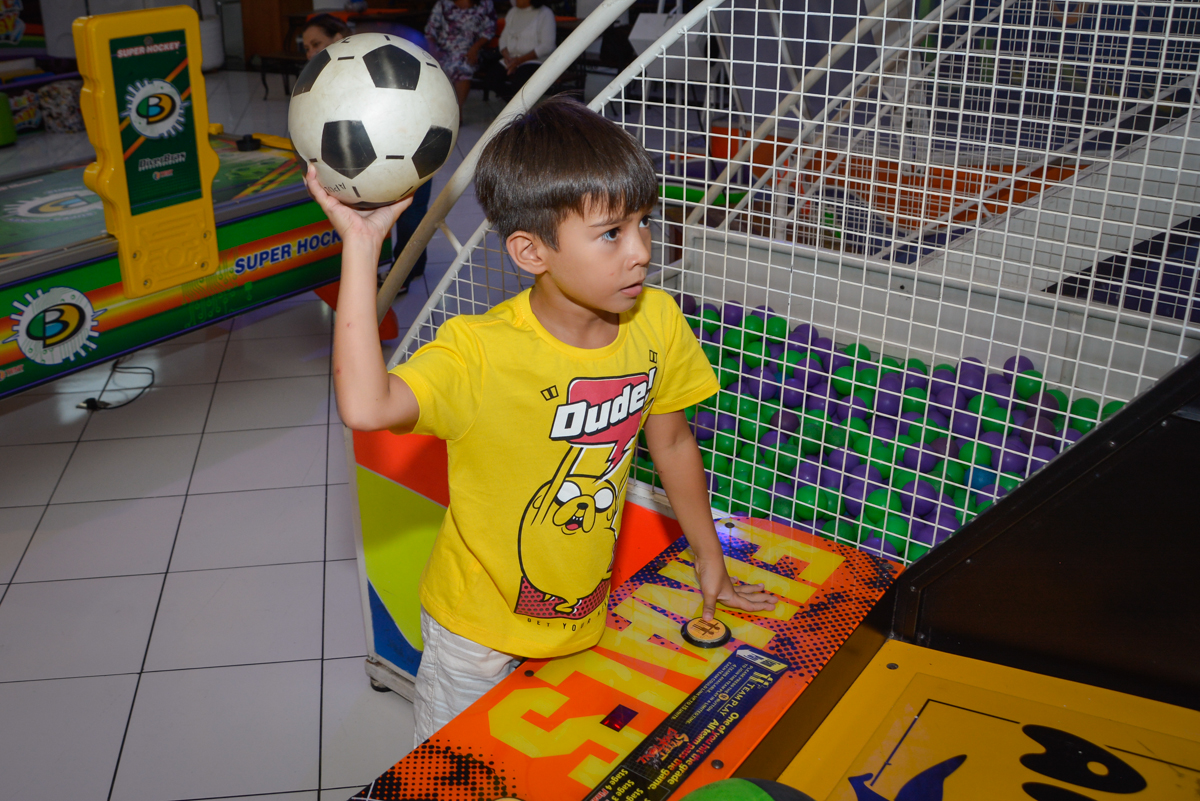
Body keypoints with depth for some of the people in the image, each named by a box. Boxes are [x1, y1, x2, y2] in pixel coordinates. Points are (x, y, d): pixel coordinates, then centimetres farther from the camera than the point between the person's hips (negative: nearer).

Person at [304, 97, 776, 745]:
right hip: (478, 626, -3)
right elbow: (365, 406, -47)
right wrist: (360, 244, -45)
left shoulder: (656, 323, -14)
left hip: (583, 617, 4)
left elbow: (672, 441, 1)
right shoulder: (479, 352, -29)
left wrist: (710, 561, 11)